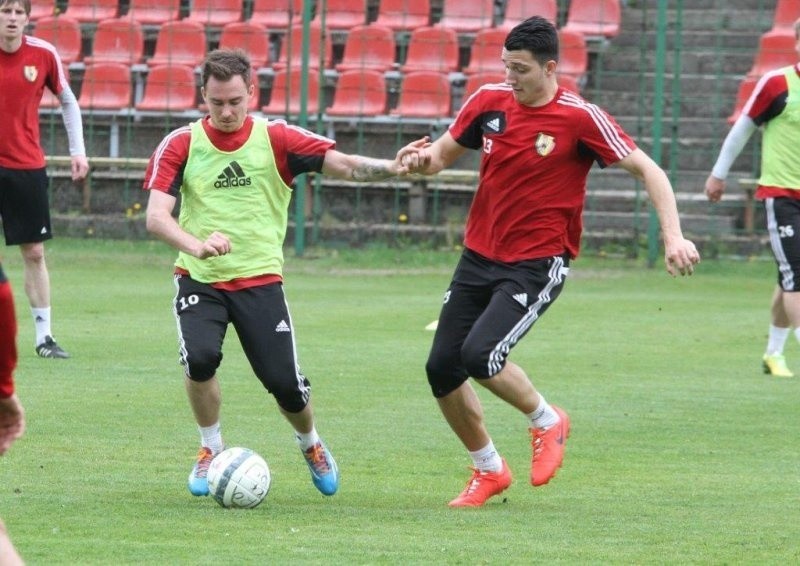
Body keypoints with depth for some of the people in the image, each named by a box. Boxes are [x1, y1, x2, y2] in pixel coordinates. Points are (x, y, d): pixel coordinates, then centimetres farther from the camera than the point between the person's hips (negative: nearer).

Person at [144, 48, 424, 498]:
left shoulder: (277, 139, -4)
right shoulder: (180, 145, -5)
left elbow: (343, 164, -13)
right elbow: (156, 216, -14)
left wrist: (391, 168, -33)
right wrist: (196, 245, -34)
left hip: (260, 279, 0)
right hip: (200, 280, 0)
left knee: (285, 382, -6)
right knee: (200, 357, -26)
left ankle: (311, 445, 29)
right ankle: (211, 451, 2)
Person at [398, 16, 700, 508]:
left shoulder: (580, 118, -14)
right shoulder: (489, 101, -1)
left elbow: (647, 170, -12)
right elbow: (443, 154, 13)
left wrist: (673, 236, -23)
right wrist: (423, 159, -12)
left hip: (538, 264, -6)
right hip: (479, 257, 6)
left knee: (479, 355, -23)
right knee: (441, 369, 1)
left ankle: (547, 421, 6)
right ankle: (489, 471, 22)